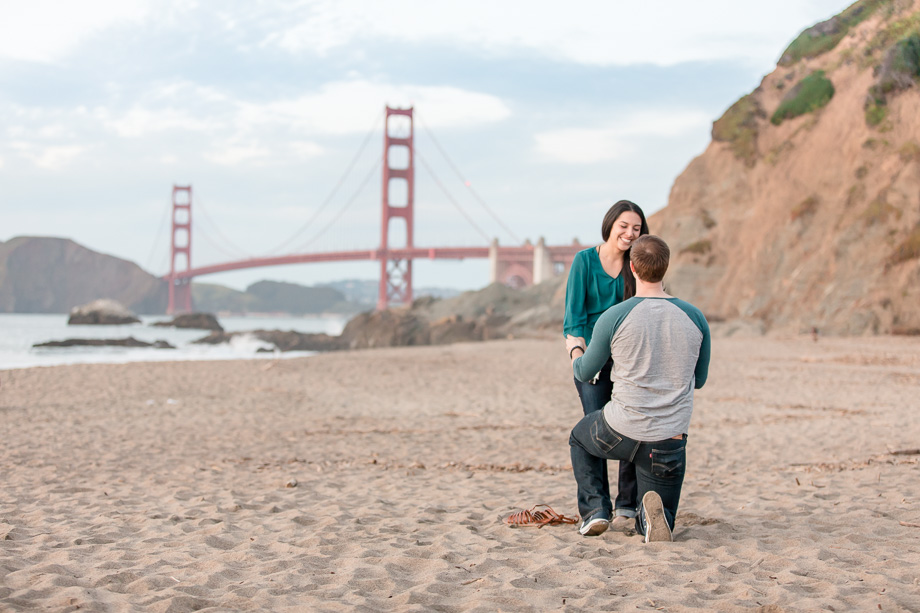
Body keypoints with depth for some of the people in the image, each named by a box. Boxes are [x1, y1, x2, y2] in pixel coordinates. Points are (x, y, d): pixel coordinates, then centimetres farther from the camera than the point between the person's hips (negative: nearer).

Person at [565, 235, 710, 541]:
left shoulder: (613, 317, -10)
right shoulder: (694, 318, -1)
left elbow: (584, 372, 7)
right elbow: (699, 380, 14)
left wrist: (574, 348, 30)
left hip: (621, 432, -2)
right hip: (669, 442, 2)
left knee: (579, 438, 34)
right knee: (655, 527, 19)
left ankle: (593, 510, 13)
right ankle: (651, 514, -19)